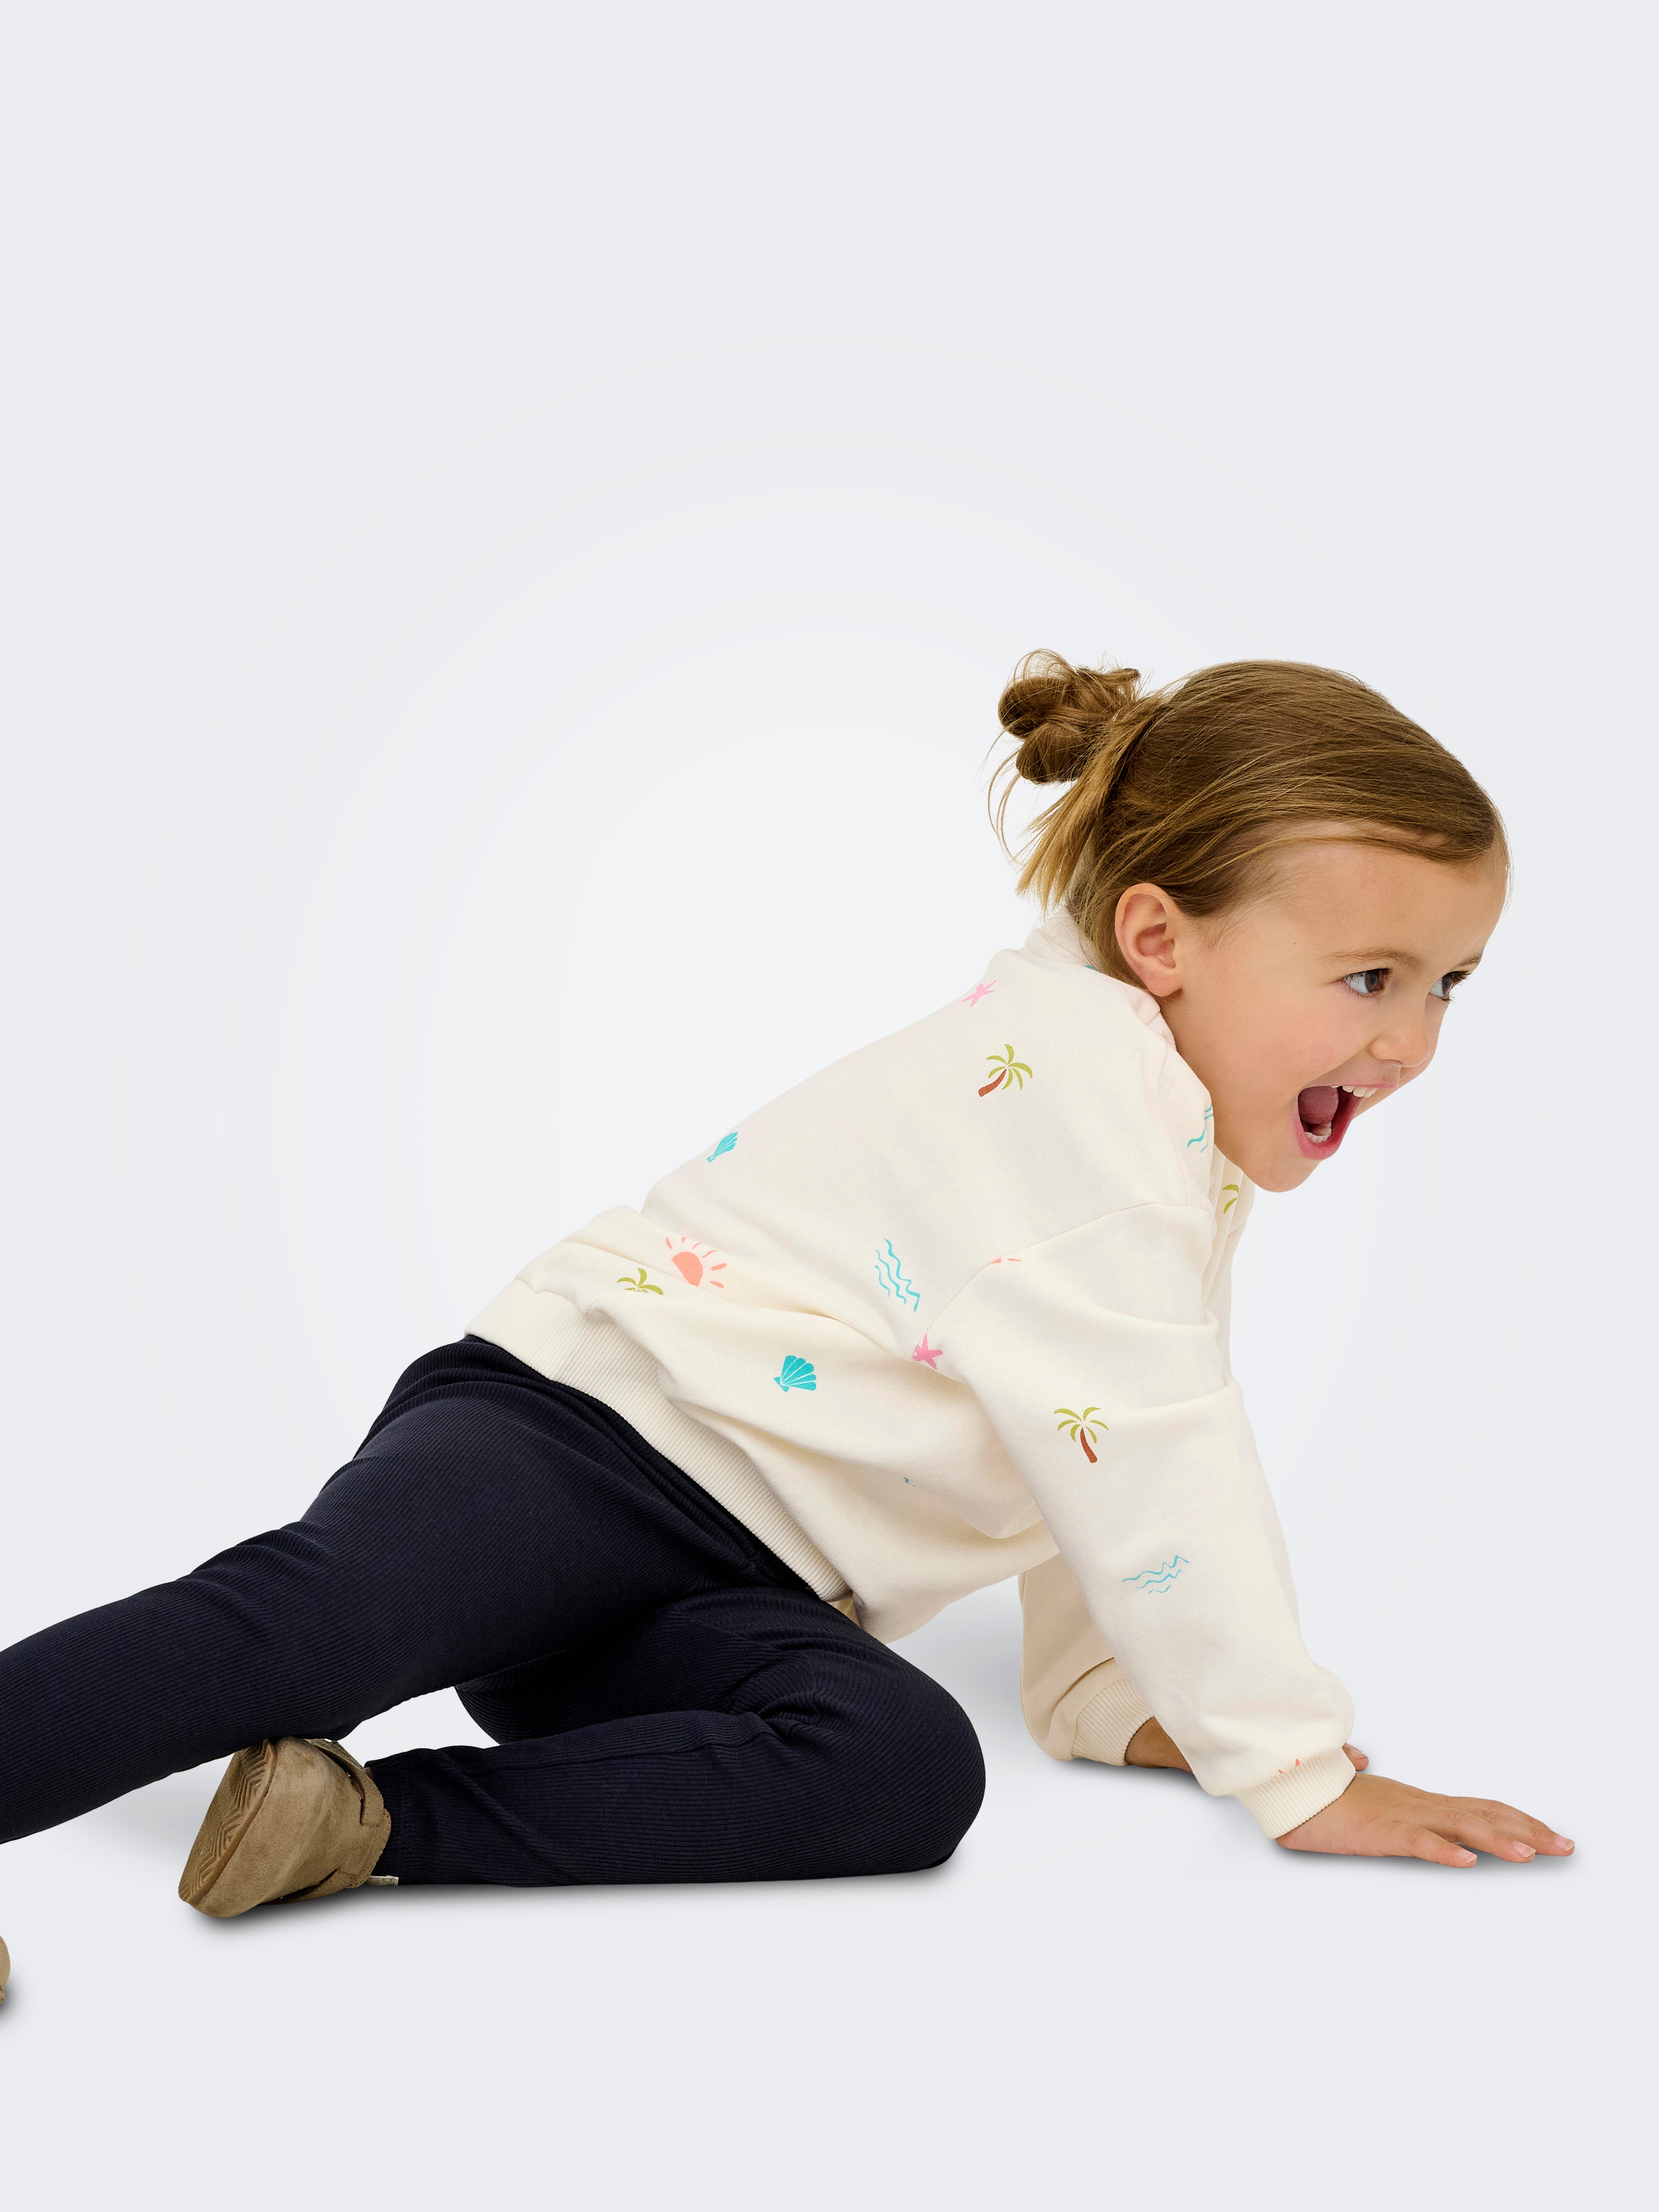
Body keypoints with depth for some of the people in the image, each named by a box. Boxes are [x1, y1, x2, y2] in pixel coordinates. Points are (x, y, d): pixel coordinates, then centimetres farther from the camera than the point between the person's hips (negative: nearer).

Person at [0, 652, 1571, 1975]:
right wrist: (1302, 1769, -16)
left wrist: (1106, 1693, 24)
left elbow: (1112, 1467, 32)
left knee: (911, 1770, -23)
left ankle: (380, 1824, -26)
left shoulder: (1184, 1153, 18)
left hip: (732, 1591, 8)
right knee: (311, 1619, -35)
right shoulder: (1074, 1056, -13)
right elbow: (1138, 1446, -19)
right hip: (582, 1427, -8)